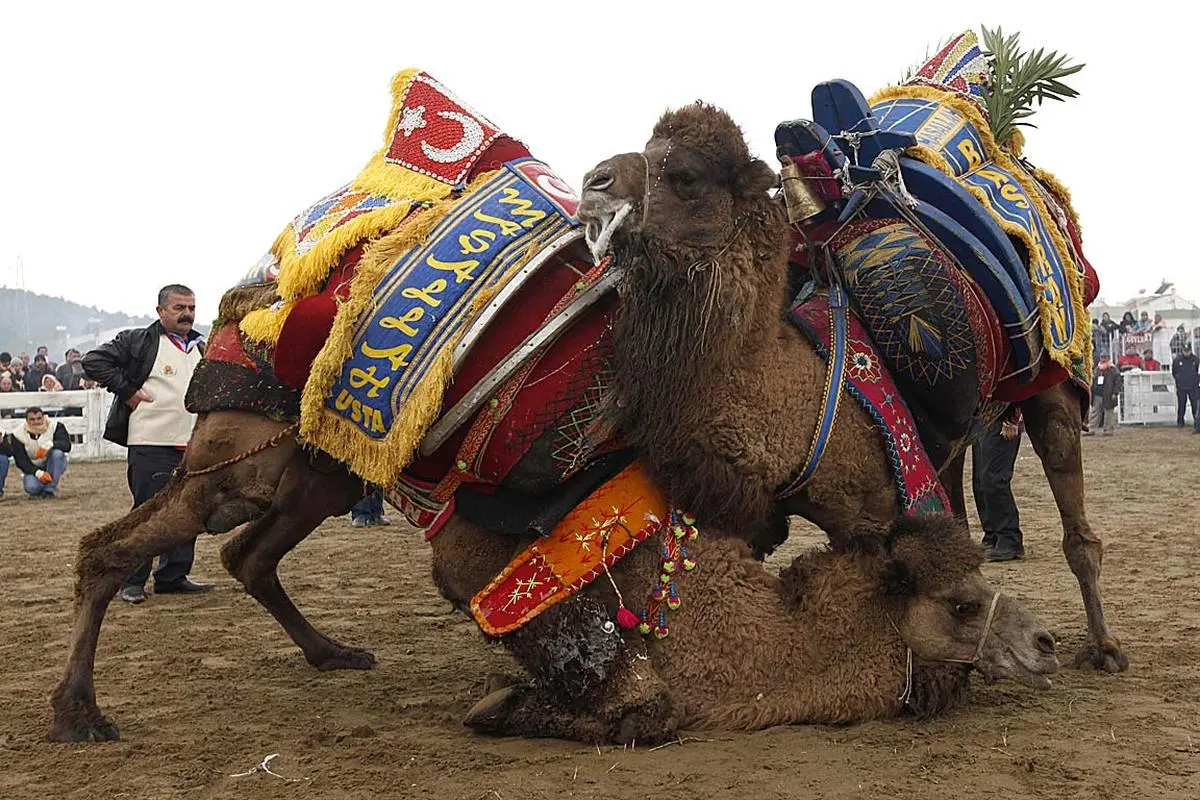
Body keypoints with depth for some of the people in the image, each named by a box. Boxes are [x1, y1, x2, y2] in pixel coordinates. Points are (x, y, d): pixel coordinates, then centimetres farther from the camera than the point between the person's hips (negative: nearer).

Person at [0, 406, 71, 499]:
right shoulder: (19, 434, -10)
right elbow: (21, 460, -13)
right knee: (31, 488, -32)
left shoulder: (54, 426, -13)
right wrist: (37, 472, -30)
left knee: (57, 452, -34)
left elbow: (67, 445, -25)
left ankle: (50, 489, -23)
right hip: (33, 468, -1)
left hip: (53, 465, 1)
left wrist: (50, 445, -45)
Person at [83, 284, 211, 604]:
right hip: (151, 445, -6)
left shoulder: (201, 348, 17)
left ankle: (174, 576, 19)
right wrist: (126, 390, -11)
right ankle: (132, 581, 8)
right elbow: (94, 361, -8)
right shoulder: (138, 341, -3)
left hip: (193, 446, 7)